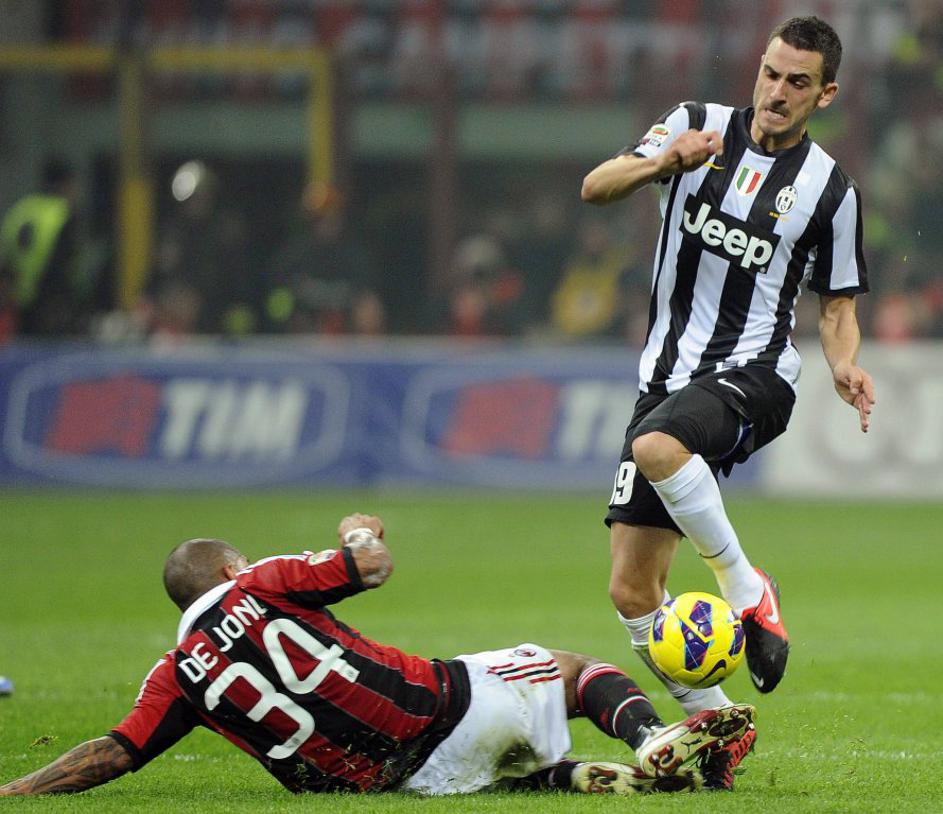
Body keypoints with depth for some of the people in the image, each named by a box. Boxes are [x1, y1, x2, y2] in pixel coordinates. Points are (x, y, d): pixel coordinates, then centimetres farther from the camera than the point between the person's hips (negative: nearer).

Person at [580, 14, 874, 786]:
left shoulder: (831, 189, -1)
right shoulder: (698, 126, 5)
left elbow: (837, 305, 8)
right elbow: (595, 188, -3)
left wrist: (845, 367, -13)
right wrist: (659, 162, -23)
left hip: (753, 375, -4)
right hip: (670, 375, 4)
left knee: (656, 444, -39)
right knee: (631, 589, -1)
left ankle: (747, 588, -19)